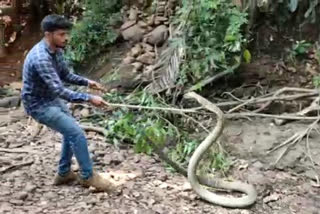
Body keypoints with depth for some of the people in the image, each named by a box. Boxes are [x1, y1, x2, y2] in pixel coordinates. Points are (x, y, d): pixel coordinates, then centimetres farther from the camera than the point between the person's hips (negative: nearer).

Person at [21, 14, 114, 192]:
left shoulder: (56, 51, -2)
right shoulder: (40, 57, -32)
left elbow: (66, 75, 11)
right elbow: (59, 91, -36)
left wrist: (86, 82, -4)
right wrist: (89, 98, -36)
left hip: (52, 99, 10)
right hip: (39, 104, -10)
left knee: (70, 131, 19)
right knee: (77, 133, -13)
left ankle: (64, 173, 31)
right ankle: (88, 176, 2)